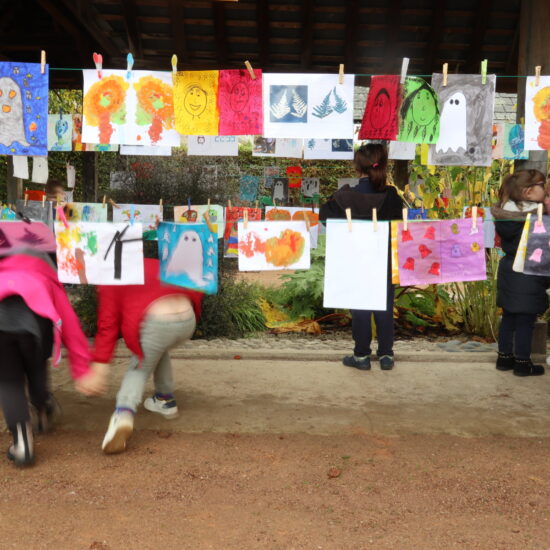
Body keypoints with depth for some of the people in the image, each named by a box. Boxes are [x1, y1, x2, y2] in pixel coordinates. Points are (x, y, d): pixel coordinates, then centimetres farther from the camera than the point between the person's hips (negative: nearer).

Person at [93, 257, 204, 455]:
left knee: (139, 368, 15)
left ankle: (124, 414, -13)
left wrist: (100, 366, 5)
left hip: (156, 323, -5)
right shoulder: (155, 264, 28)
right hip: (188, 320, 5)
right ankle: (166, 400, 36)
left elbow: (107, 325, 6)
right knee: (158, 348, 34)